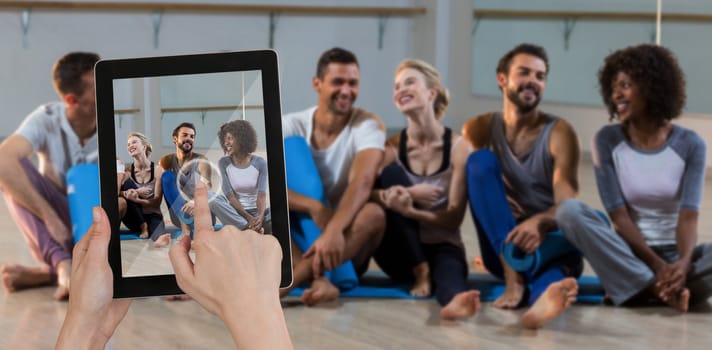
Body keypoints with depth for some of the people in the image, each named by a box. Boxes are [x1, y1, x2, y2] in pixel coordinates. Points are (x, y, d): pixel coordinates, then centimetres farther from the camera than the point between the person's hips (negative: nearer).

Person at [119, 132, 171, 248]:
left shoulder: (158, 170, -6)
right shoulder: (127, 171, -1)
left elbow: (156, 202, -9)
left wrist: (136, 199, -27)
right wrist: (136, 192, -28)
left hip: (152, 215, -2)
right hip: (134, 219, 3)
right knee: (128, 183, -22)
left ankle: (159, 237, -77)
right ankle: (142, 227, -19)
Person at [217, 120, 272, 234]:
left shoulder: (260, 163, -2)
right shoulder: (224, 163, -4)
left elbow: (262, 194, -13)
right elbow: (230, 196, -10)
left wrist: (260, 216, -35)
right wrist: (248, 218, -25)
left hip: (256, 210, 1)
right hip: (236, 212, -1)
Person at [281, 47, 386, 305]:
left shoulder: (367, 125, -8)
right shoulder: (290, 126, -3)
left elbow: (362, 182, -27)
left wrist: (334, 230, -45)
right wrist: (314, 208, -33)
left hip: (347, 244, -2)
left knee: (373, 213, -34)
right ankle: (318, 281, -46)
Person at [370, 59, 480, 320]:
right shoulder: (393, 147, -2)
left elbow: (454, 220, -11)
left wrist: (410, 211, -29)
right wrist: (410, 193, -28)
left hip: (442, 245, -2)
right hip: (401, 255, 2)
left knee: (448, 267, -38)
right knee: (392, 174, -22)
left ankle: (455, 298, -75)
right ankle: (420, 272, -21)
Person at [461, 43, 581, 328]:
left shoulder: (559, 133, -2)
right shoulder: (479, 130, 5)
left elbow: (567, 205, -14)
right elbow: (458, 199, -2)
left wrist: (539, 223, -37)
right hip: (502, 247, 2)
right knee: (480, 159, -21)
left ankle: (546, 295, -79)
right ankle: (513, 275, -37)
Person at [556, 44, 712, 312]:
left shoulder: (690, 145, -4)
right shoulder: (607, 140, -4)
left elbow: (688, 216, -13)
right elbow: (619, 217, -10)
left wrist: (684, 263, -34)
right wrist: (656, 264, -24)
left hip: (674, 256, 0)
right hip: (629, 255, 1)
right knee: (569, 210, -28)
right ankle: (663, 289, -33)